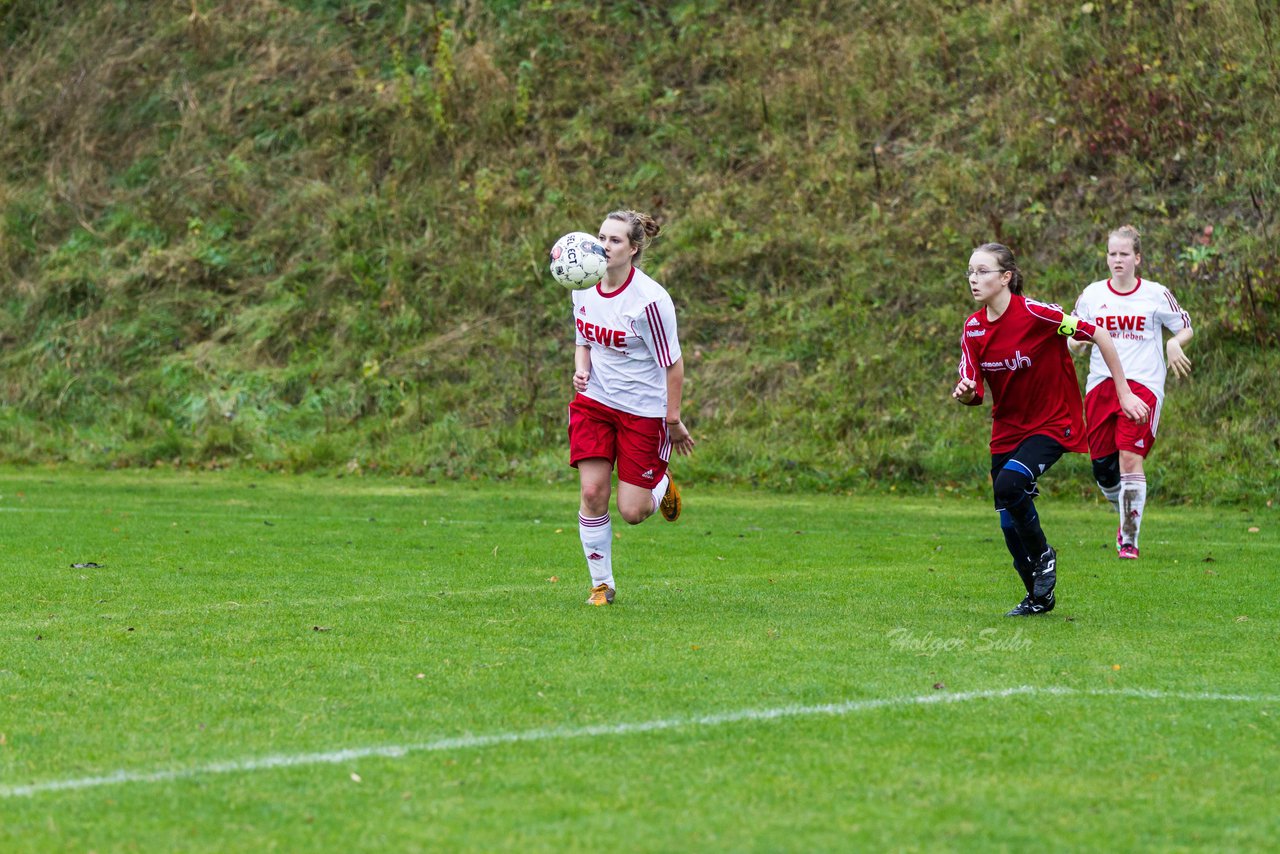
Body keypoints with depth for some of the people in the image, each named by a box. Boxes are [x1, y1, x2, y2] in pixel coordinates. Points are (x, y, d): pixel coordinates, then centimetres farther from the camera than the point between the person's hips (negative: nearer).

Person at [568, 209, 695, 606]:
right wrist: (581, 369, -8)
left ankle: (662, 487, 33)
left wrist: (674, 420, -9)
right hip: (593, 401, 4)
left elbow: (673, 363, -13)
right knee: (592, 492, -8)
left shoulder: (649, 300, -21)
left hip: (644, 410, -4)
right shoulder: (584, 287, -2)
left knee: (632, 512, -3)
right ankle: (601, 584, 8)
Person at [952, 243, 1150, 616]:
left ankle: (1044, 555, -3)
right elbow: (973, 392, -1)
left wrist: (1123, 393, -11)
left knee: (1009, 485, -30)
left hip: (1053, 424, -6)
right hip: (1007, 430, 6)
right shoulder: (973, 329, -3)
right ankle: (1039, 597, 27)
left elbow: (1098, 335, -14)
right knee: (1010, 525, 5)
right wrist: (965, 393, -27)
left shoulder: (1033, 313, -20)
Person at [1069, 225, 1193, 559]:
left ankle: (1129, 540, -10)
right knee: (1102, 466, 2)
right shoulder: (1092, 295, 8)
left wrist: (1174, 344, -9)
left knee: (1130, 458, -17)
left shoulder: (1156, 294, 2)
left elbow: (1185, 328, 13)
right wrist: (1077, 342, -10)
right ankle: (1126, 514, 33)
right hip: (1100, 384, 3)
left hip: (1142, 384, -3)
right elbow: (1075, 341, 14)